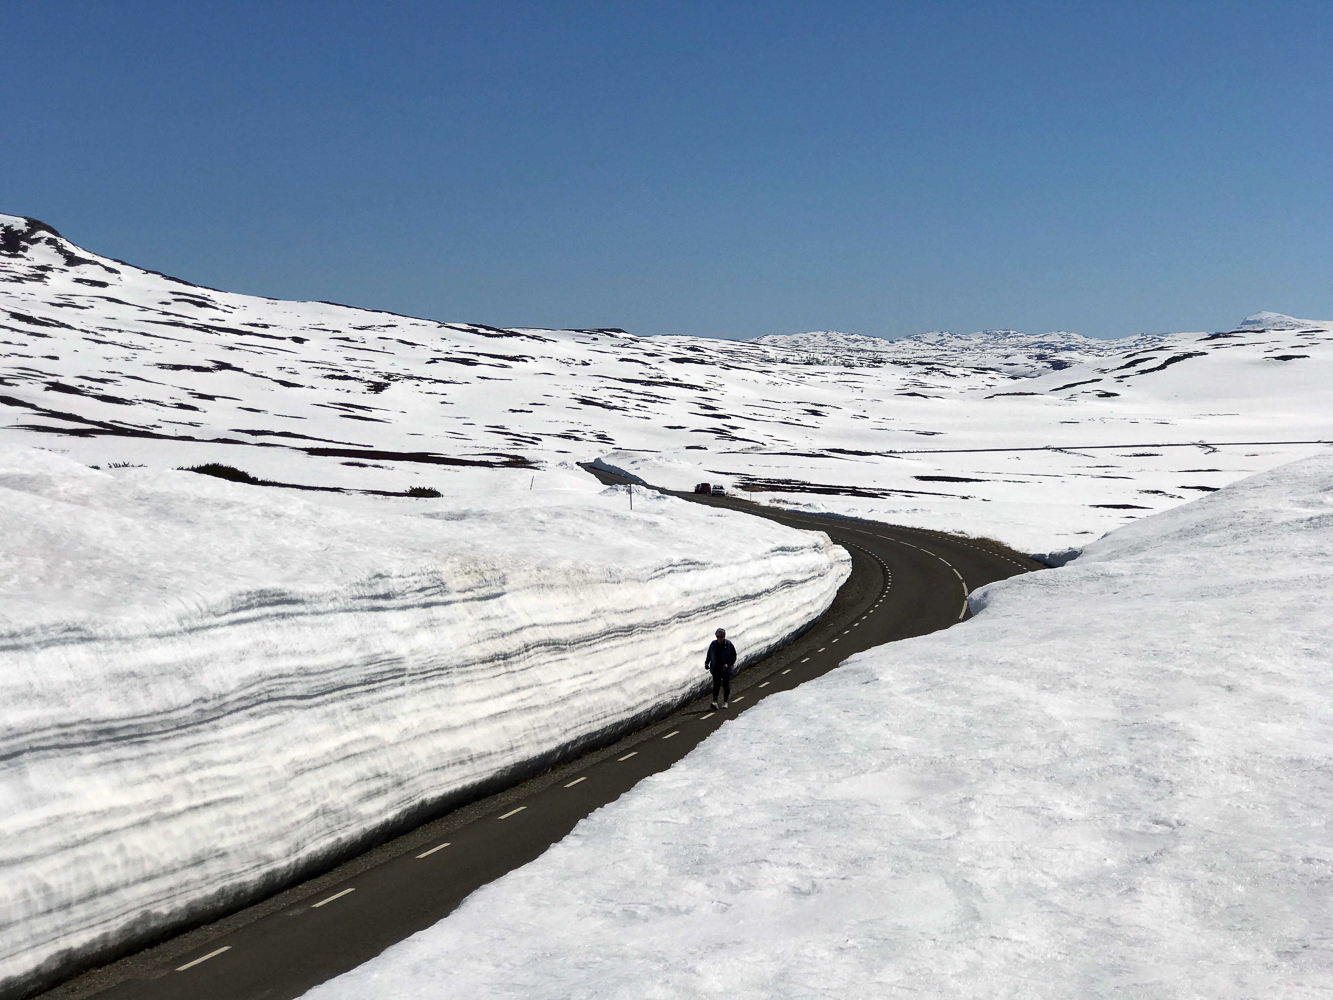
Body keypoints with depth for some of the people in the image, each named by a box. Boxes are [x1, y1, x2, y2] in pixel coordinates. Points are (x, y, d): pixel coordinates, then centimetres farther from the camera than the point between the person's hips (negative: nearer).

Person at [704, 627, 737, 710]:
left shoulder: (728, 644, -6)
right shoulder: (713, 644, 1)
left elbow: (734, 656, -4)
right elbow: (709, 654, 15)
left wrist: (728, 664, -17)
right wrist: (706, 663, 2)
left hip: (726, 669, -1)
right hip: (716, 668, 1)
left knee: (726, 685, 8)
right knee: (716, 685, -11)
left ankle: (725, 702, 20)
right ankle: (715, 701, -19)